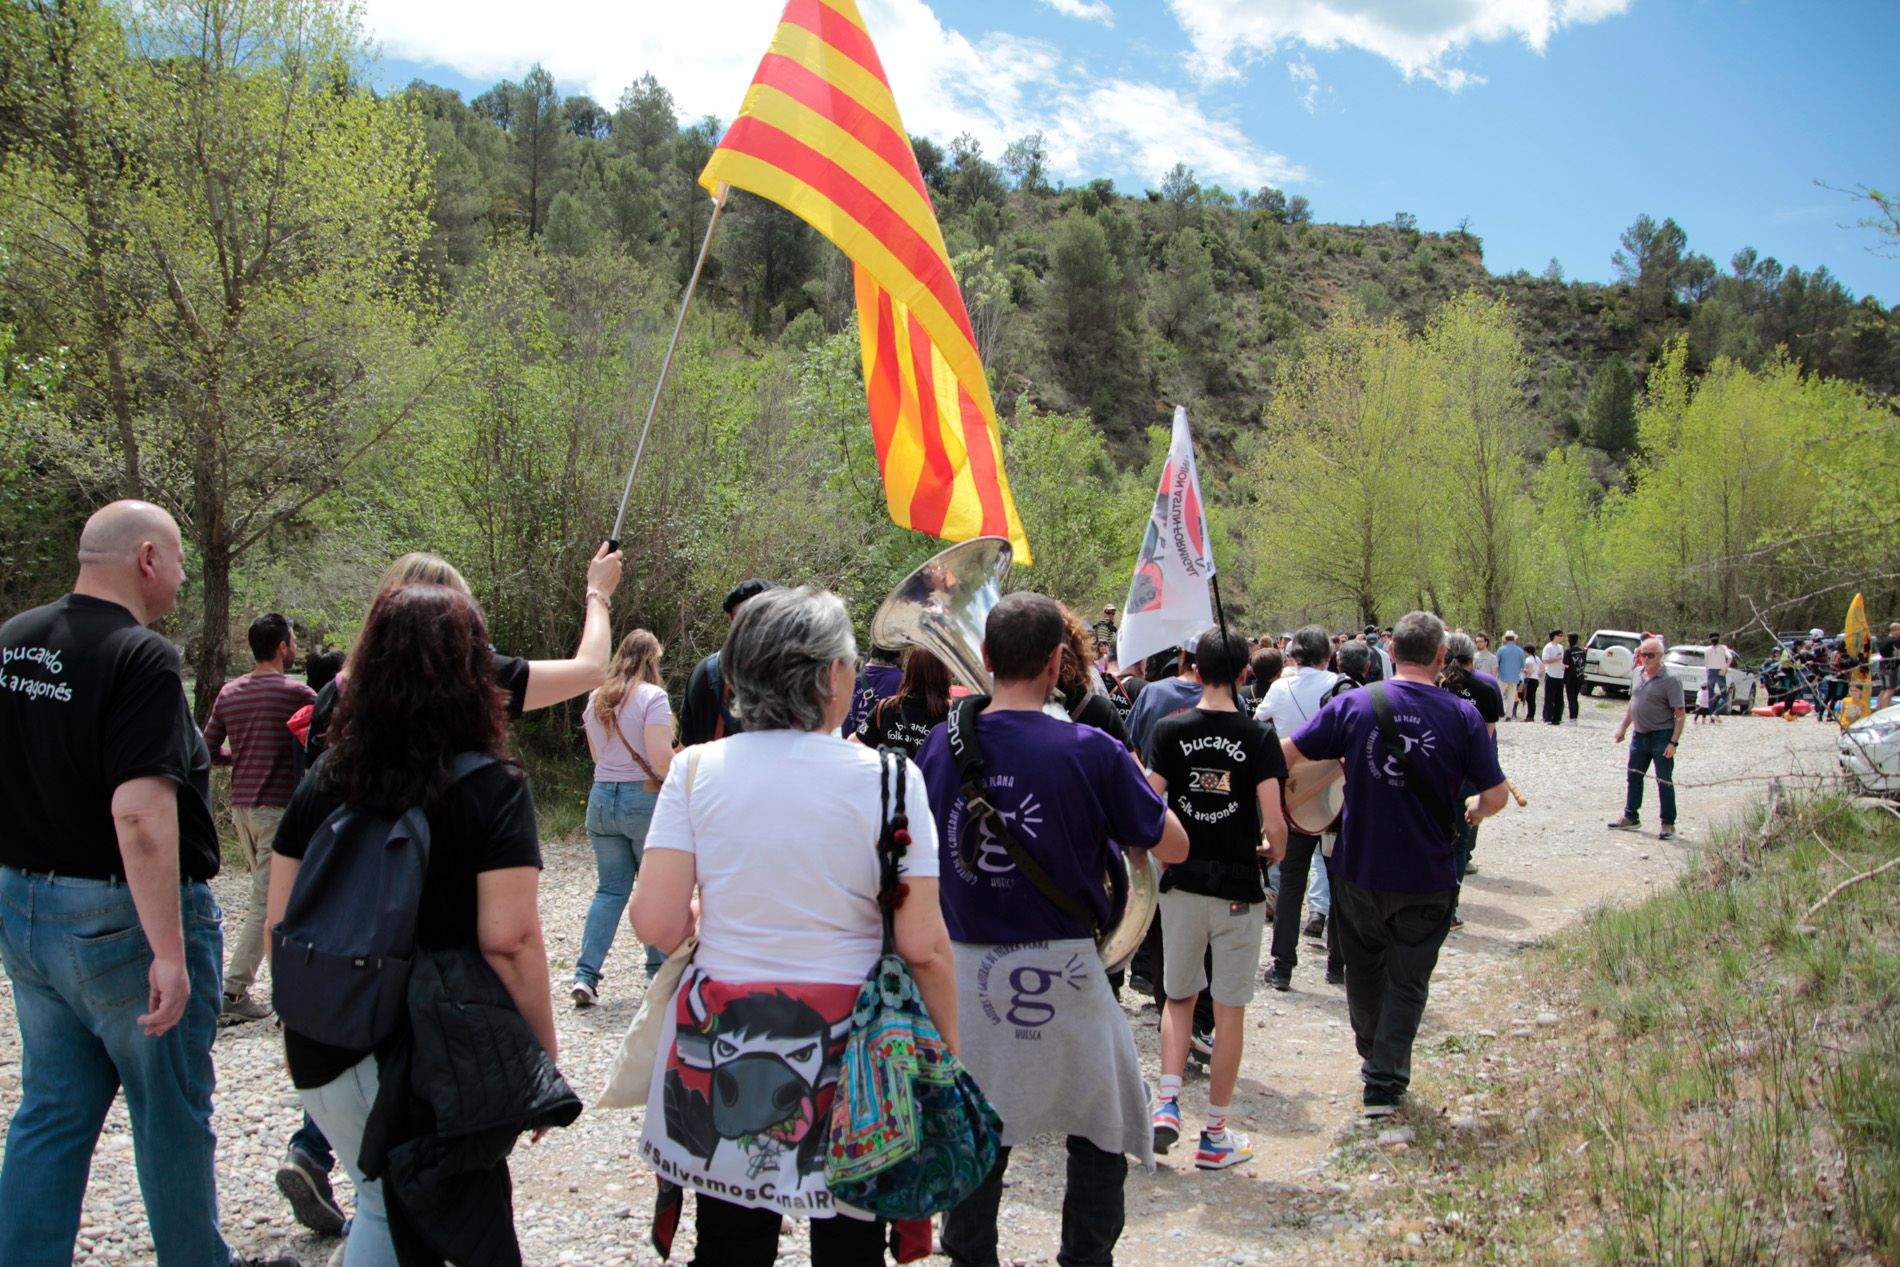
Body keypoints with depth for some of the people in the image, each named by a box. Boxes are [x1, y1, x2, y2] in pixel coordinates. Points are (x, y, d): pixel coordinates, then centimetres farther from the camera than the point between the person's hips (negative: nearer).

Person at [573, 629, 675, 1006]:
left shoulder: (595, 699, 10)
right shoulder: (651, 696, -10)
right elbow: (660, 759, -18)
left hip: (602, 798, 5)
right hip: (644, 798, -5)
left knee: (610, 888, 10)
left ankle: (585, 975, 2)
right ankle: (659, 972, 16)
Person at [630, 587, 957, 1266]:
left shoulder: (695, 770, -6)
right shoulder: (886, 778, -11)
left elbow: (657, 924, -9)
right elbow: (923, 947, -12)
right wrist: (949, 1050, 2)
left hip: (719, 1043, 2)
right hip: (844, 1043, -2)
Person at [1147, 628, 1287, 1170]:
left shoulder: (1170, 731, -5)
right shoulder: (1259, 737, -9)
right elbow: (1275, 825, -14)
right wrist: (1272, 852, 8)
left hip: (1181, 883, 2)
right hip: (1238, 887, -1)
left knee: (1178, 998, 20)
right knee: (1229, 1012, 9)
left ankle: (1167, 1105, 6)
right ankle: (1215, 1134, 16)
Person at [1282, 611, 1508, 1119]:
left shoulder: (1354, 703, -8)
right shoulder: (1463, 716, -10)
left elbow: (1286, 755, -7)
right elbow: (1495, 796, -6)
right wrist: (1474, 810, 16)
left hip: (1358, 869, 2)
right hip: (1427, 878, -1)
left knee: (1364, 969, 22)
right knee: (1407, 981, 12)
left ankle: (1372, 1054, 41)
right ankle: (1384, 1081, 11)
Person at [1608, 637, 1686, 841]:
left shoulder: (1670, 680, -14)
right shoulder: (1637, 674, 7)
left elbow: (1681, 714, -15)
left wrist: (1673, 742, -21)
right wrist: (1623, 727, 16)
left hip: (1661, 736, -7)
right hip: (1639, 734, 7)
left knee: (1664, 782, -2)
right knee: (1634, 777, 15)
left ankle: (1668, 824, 8)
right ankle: (1631, 818, 27)